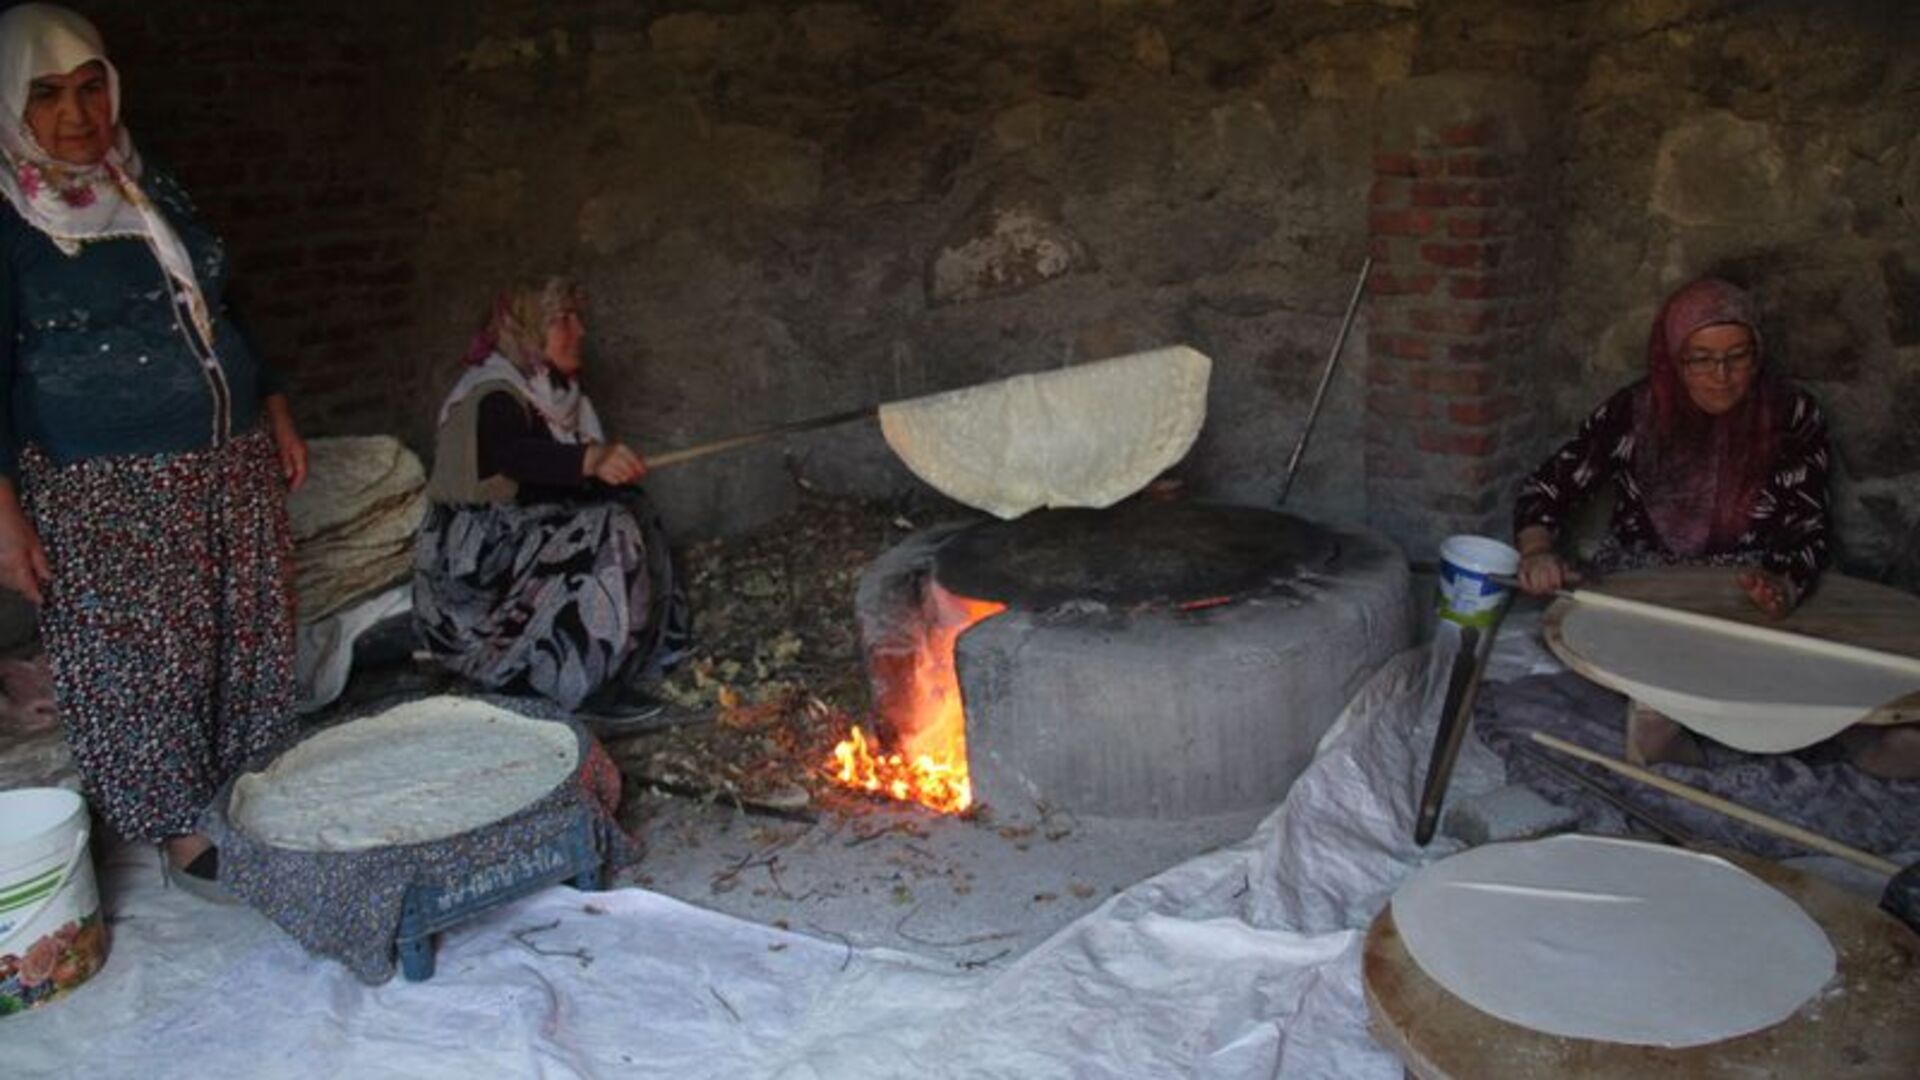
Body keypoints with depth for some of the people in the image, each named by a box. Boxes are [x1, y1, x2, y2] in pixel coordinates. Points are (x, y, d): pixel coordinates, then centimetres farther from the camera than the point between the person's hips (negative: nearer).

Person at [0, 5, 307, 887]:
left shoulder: (150, 185, 11)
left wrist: (275, 411, 15)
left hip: (235, 463, 6)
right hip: (107, 492, -6)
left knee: (250, 642, 10)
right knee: (141, 663, 1)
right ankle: (181, 825, 18)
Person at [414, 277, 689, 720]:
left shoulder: (555, 393, 12)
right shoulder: (493, 397, -16)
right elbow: (511, 455, -38)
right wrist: (590, 460, -54)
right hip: (481, 554, -9)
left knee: (632, 514, -3)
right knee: (610, 534, -25)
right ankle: (583, 686, -23)